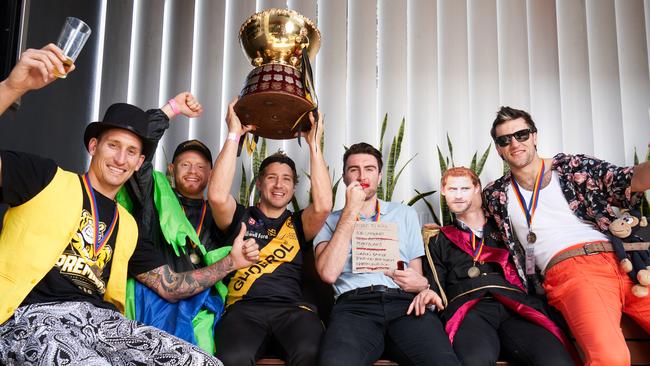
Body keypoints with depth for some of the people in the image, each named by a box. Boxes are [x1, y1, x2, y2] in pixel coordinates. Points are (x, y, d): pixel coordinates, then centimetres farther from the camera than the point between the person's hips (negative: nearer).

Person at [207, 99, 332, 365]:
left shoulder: (298, 223, 21)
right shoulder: (241, 217, 18)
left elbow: (323, 205, -2)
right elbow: (217, 196, -4)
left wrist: (314, 143, 2)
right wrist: (234, 135, 0)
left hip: (292, 308, 1)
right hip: (243, 307, -1)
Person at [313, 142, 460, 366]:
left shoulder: (405, 214, 24)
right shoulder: (330, 221, 17)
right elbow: (329, 273, -4)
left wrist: (421, 284, -3)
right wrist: (351, 210, 0)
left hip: (405, 303, 2)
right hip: (354, 305, -2)